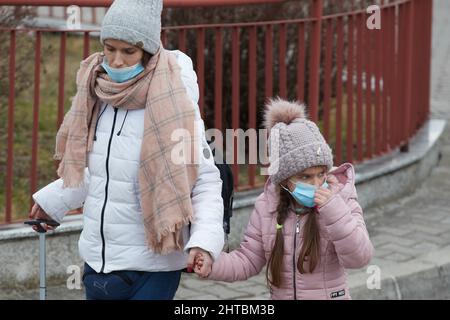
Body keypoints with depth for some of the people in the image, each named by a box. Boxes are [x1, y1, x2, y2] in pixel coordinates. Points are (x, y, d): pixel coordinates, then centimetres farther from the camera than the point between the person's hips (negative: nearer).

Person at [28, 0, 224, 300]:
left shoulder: (172, 106, -14)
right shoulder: (99, 98, 2)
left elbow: (206, 180, -12)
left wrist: (204, 241, -26)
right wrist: (53, 201, 26)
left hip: (150, 269, -6)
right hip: (97, 261, 6)